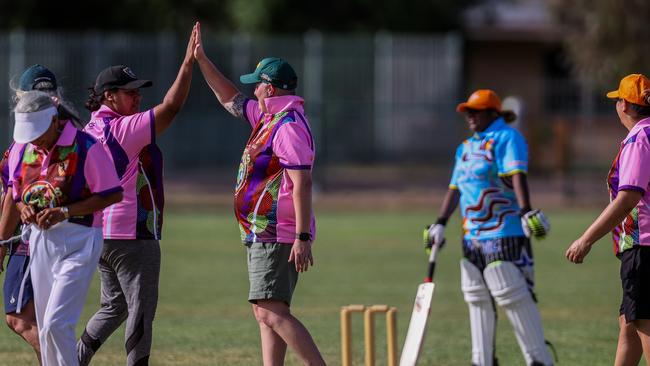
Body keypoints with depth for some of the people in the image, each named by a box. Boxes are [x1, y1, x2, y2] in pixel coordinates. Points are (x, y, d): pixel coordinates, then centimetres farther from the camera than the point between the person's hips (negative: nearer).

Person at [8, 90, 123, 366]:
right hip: (40, 239, 7)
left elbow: (113, 195, -11)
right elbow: (13, 191, 19)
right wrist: (23, 208, -5)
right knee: (46, 327, 10)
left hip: (79, 242, -7)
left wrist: (65, 212, -19)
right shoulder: (21, 149, 6)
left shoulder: (86, 148, -13)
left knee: (55, 324, -16)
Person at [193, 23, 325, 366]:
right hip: (263, 235, 11)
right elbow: (231, 99, 31)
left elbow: (302, 183, -23)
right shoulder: (267, 117, 15)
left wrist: (303, 238, -28)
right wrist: (201, 60, 26)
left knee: (270, 311, -19)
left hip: (276, 237, -11)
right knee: (266, 312, 10)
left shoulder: (289, 125, -16)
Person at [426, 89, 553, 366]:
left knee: (513, 296, -11)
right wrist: (440, 223, 13)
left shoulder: (506, 138, -7)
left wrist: (525, 212, -35)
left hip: (505, 233, -9)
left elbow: (517, 176, -22)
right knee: (477, 299, 10)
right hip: (472, 237, 9)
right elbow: (455, 188, 22)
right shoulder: (466, 148, 20)